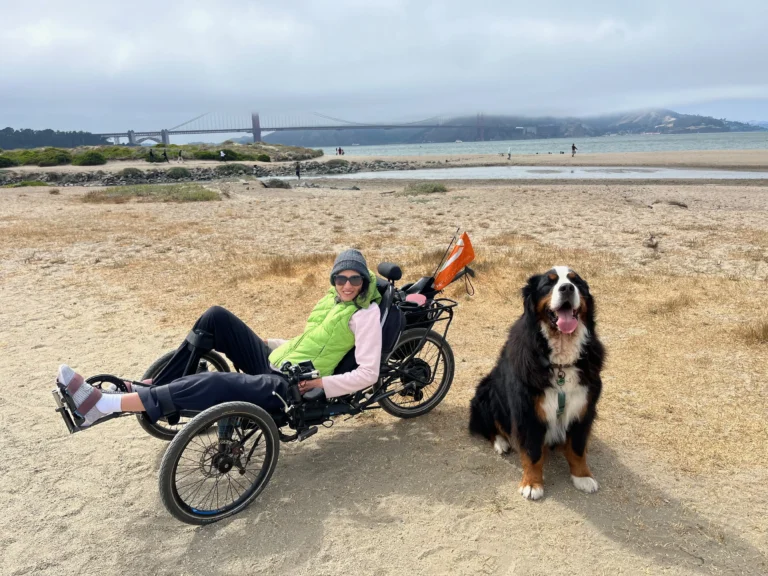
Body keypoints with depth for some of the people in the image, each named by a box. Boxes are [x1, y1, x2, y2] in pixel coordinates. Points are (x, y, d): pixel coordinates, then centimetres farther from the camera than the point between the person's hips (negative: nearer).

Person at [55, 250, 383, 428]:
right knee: (217, 317, -2)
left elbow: (368, 373, -17)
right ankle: (157, 388, 1)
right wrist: (285, 346, 9)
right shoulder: (332, 298, 14)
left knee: (216, 384, -32)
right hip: (272, 362, 9)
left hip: (289, 387, -8)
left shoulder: (366, 313, -9)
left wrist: (319, 383, -20)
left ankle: (102, 405, -32)